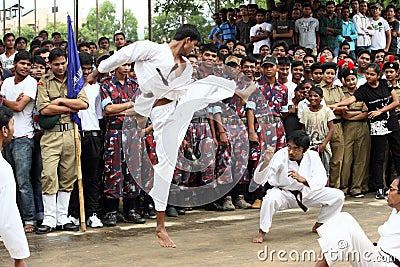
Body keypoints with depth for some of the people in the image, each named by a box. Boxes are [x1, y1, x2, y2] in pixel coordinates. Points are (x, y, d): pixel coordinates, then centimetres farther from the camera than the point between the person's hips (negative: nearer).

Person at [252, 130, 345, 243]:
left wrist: (302, 179, -41)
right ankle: (262, 232, -13)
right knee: (270, 199, -38)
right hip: (284, 193, -3)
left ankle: (319, 225, 13)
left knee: (338, 196, -11)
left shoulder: (312, 156, -14)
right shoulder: (281, 155, -23)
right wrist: (266, 162, -47)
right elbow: (259, 180, -28)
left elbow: (321, 180, -23)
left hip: (307, 193, 3)